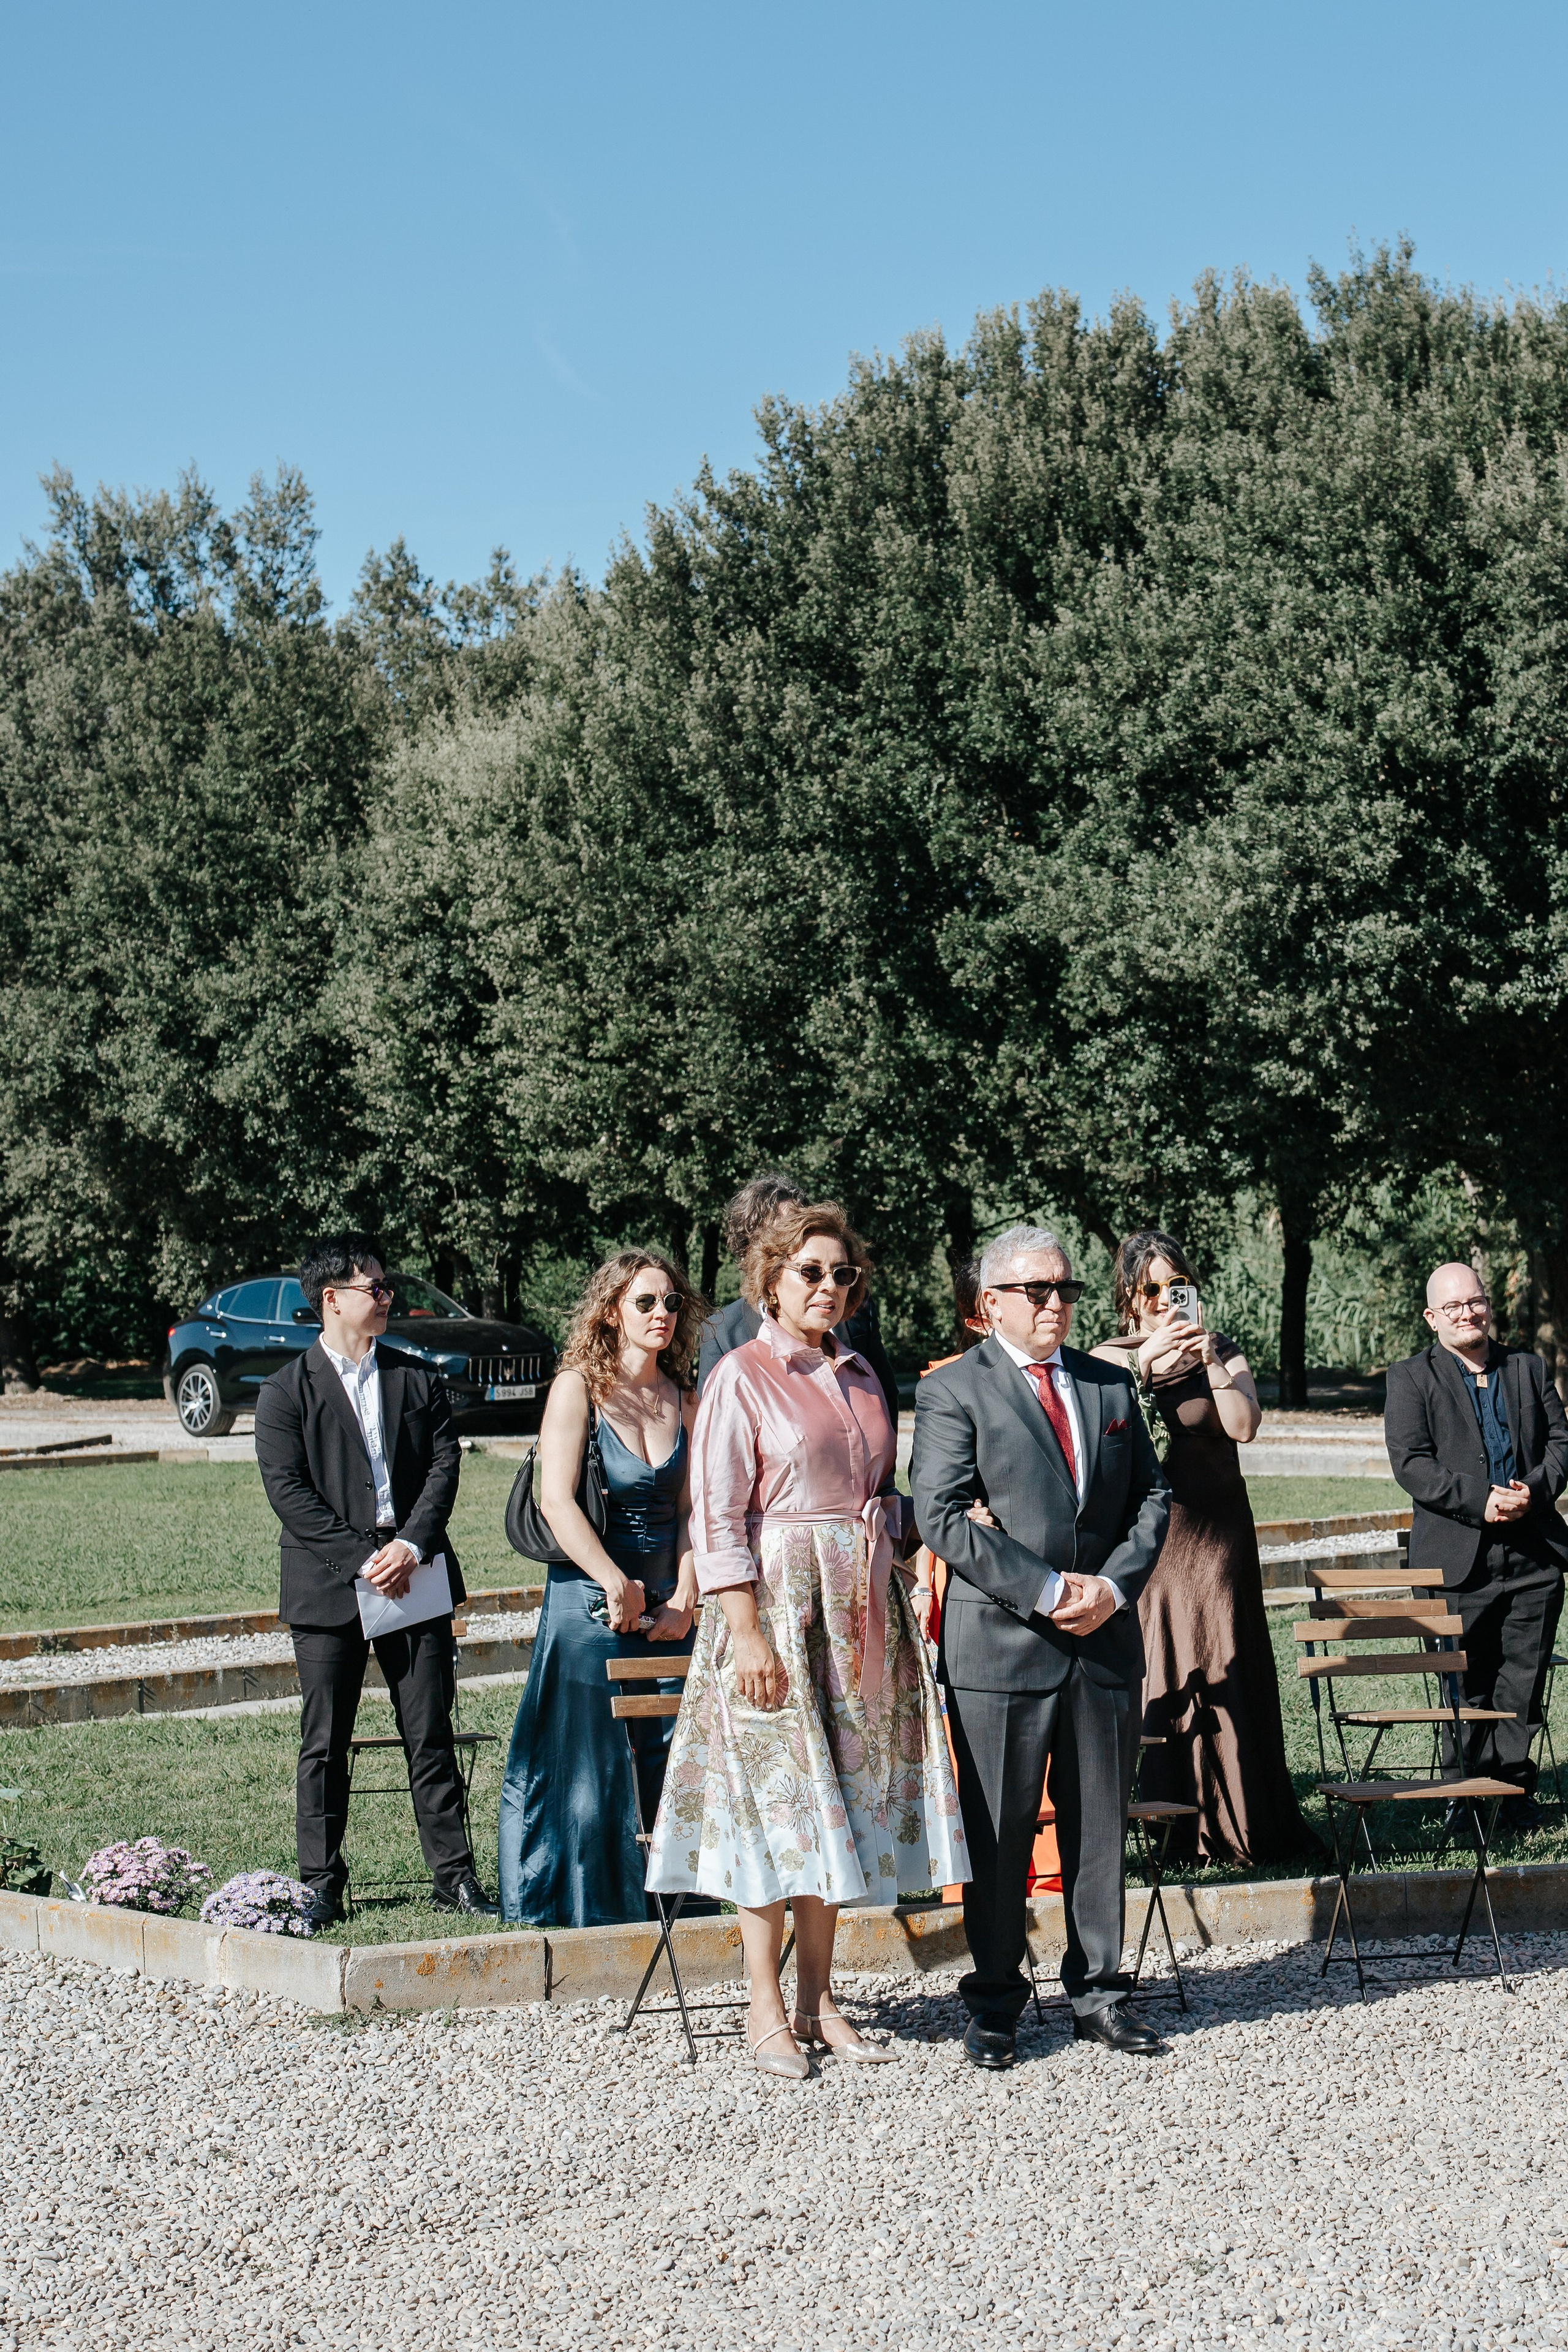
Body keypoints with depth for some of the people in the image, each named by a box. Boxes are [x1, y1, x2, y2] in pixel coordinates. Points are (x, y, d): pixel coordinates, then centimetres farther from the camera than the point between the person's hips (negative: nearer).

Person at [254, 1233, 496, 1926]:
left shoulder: (417, 1380, 13)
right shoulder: (286, 1393, 1)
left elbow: (444, 1465, 5)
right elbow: (289, 1492, -7)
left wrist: (412, 1545, -10)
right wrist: (364, 1559, -14)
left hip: (416, 1574, 2)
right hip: (327, 1586, -2)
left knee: (431, 1735, 3)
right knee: (325, 1744, 2)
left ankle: (455, 1878, 8)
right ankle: (321, 1884, 11)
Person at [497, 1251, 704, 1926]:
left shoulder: (685, 1400, 9)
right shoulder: (579, 1388, -5)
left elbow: (691, 1510, 5)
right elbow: (557, 1501, -13)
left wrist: (682, 1603, -7)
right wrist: (618, 1586, -17)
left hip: (666, 1609, 4)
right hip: (588, 1606, -4)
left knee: (674, 1762, 3)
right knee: (584, 1765, 1)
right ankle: (581, 1912, 13)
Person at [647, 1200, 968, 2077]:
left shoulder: (861, 1378, 13)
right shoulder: (743, 1377, -6)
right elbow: (718, 1519, -10)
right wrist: (748, 1633, -17)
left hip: (861, 1610, 6)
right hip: (776, 1605, -6)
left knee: (840, 1800, 9)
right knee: (776, 1801, -3)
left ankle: (819, 1999, 17)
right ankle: (767, 2012, 6)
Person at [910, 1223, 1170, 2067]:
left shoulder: (1110, 1385, 14)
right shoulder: (952, 1392, -3)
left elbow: (1150, 1497, 13)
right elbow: (942, 1517, -12)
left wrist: (1114, 1585, -5)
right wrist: (1049, 1590, -16)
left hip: (1106, 1641, 5)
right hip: (999, 1645, -4)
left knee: (1099, 1824, 10)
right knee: (998, 1832, 3)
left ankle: (1098, 1991, 21)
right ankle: (994, 2004, 14)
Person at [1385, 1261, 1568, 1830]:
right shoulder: (1410, 1378, 1)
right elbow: (1411, 1463, -8)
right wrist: (1480, 1500, -17)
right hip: (1459, 1558, -3)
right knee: (1466, 1683, 1)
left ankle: (1514, 1783, 15)